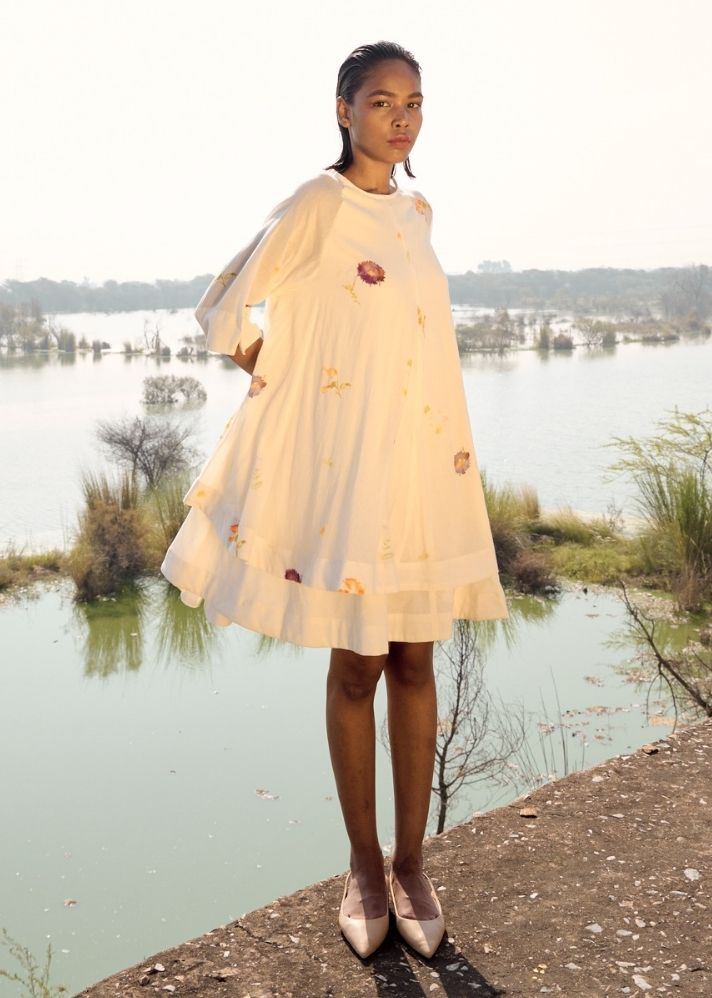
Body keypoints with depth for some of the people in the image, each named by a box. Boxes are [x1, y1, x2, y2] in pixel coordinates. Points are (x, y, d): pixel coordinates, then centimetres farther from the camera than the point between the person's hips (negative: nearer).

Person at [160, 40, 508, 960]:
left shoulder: (417, 212, 11)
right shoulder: (319, 203, -8)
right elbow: (223, 312, -8)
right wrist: (265, 372, 7)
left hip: (426, 458, 6)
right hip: (345, 462, -5)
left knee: (414, 661, 8)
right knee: (355, 666, 4)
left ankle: (411, 861, 21)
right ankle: (364, 864, 20)